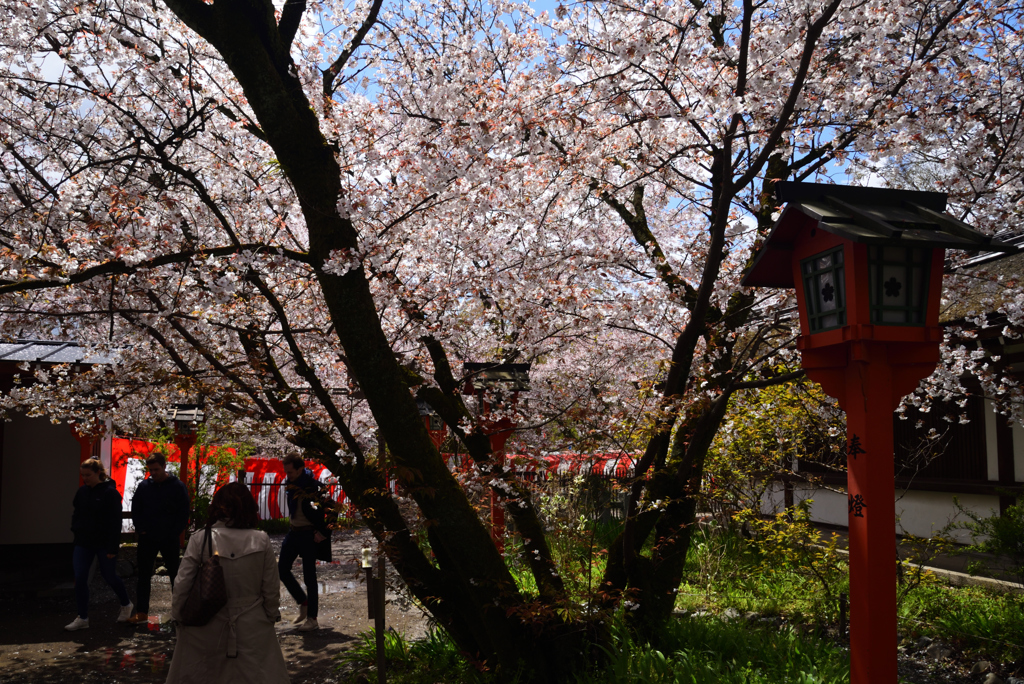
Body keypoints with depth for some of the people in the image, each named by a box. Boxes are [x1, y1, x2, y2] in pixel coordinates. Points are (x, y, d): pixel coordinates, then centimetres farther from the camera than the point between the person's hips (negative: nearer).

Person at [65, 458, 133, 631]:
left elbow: (115, 522, -14)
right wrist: (75, 532, 4)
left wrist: (112, 548, -17)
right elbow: (76, 515, 18)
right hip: (83, 543, 5)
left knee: (109, 576, 7)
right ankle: (82, 618, 8)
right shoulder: (82, 491, 5)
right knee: (80, 579, -1)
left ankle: (126, 605, 30)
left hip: (103, 544, -5)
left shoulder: (110, 493, -13)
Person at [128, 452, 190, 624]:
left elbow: (183, 514, -3)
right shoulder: (144, 486, 3)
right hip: (147, 539, 3)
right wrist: (140, 529, -2)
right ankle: (141, 612, 12)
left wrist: (174, 533, -10)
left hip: (170, 540, -3)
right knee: (144, 576, 6)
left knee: (175, 575, 7)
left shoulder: (177, 486, -6)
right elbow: (135, 510, 10)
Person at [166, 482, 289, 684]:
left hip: (207, 627, 0)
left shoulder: (200, 539, -10)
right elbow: (270, 587, -2)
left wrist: (177, 616, 9)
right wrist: (272, 615, 14)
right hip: (252, 626, 0)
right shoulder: (261, 541, -8)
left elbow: (181, 584, -6)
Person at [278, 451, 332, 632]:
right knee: (282, 569, 10)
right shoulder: (292, 483, 1)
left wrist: (323, 532, -18)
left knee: (309, 577, -1)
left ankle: (312, 619, 10)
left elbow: (328, 511, -21)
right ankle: (303, 603, 27)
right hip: (293, 532, 8)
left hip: (309, 535, -8)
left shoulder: (312, 486, -22)